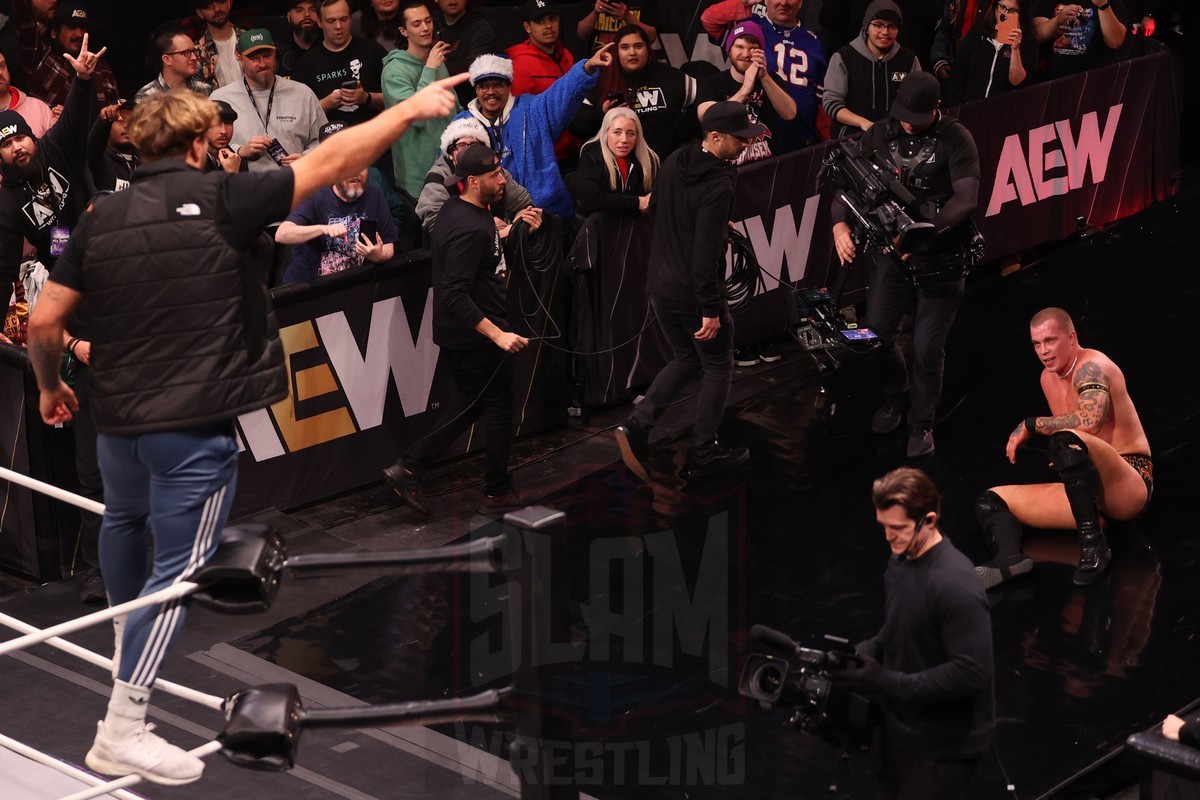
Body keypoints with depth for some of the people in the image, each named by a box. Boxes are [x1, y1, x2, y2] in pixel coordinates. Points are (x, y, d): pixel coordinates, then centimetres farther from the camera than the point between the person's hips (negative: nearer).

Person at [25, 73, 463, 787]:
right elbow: (330, 162, -11)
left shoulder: (102, 219, 2)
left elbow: (45, 322, 3)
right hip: (195, 424, -6)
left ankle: (127, 642, 52)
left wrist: (52, 387, 22)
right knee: (179, 567, -1)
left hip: (118, 414, 6)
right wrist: (411, 108, -1)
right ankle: (122, 731, -5)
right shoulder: (219, 201, -12)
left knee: (125, 520, 33)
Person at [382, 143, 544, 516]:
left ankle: (409, 467, 15)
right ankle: (498, 492, 21)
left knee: (470, 403, 20)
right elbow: (455, 295, -30)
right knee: (499, 408, 7)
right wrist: (498, 335, -32)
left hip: (457, 334, 10)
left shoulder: (457, 210, 5)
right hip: (476, 335, -10)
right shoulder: (468, 228, -26)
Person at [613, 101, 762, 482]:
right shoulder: (717, 186, -23)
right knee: (717, 368, 12)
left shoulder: (674, 162, 2)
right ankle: (703, 454, 17)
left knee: (686, 359, 23)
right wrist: (711, 310, -22)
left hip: (660, 286, 8)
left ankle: (637, 426, 4)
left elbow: (654, 208, 20)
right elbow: (706, 253, -26)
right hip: (693, 293, -8)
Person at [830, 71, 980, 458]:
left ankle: (922, 424, 20)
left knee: (927, 348, -1)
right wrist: (840, 223, -24)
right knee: (877, 333, 6)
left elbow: (966, 198, -24)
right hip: (893, 255, 4)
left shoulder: (955, 139, -14)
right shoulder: (880, 135, -2)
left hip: (941, 260, -4)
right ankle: (896, 395, 37)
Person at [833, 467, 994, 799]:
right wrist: (859, 653, -3)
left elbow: (971, 672, -28)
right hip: (904, 731, 9)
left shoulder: (955, 584, -25)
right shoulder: (899, 562, 4)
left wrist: (887, 684, -29)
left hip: (946, 746, -9)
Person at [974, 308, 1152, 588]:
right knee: (990, 501, -1)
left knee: (1067, 441, -37)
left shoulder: (1091, 366, -11)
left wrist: (1031, 425, -18)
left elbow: (1090, 420, -30)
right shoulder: (1049, 378, 15)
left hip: (1132, 483, -9)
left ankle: (1093, 544, -31)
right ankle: (1009, 558, -36)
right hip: (1089, 492, 9)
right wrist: (1065, 464, 9)